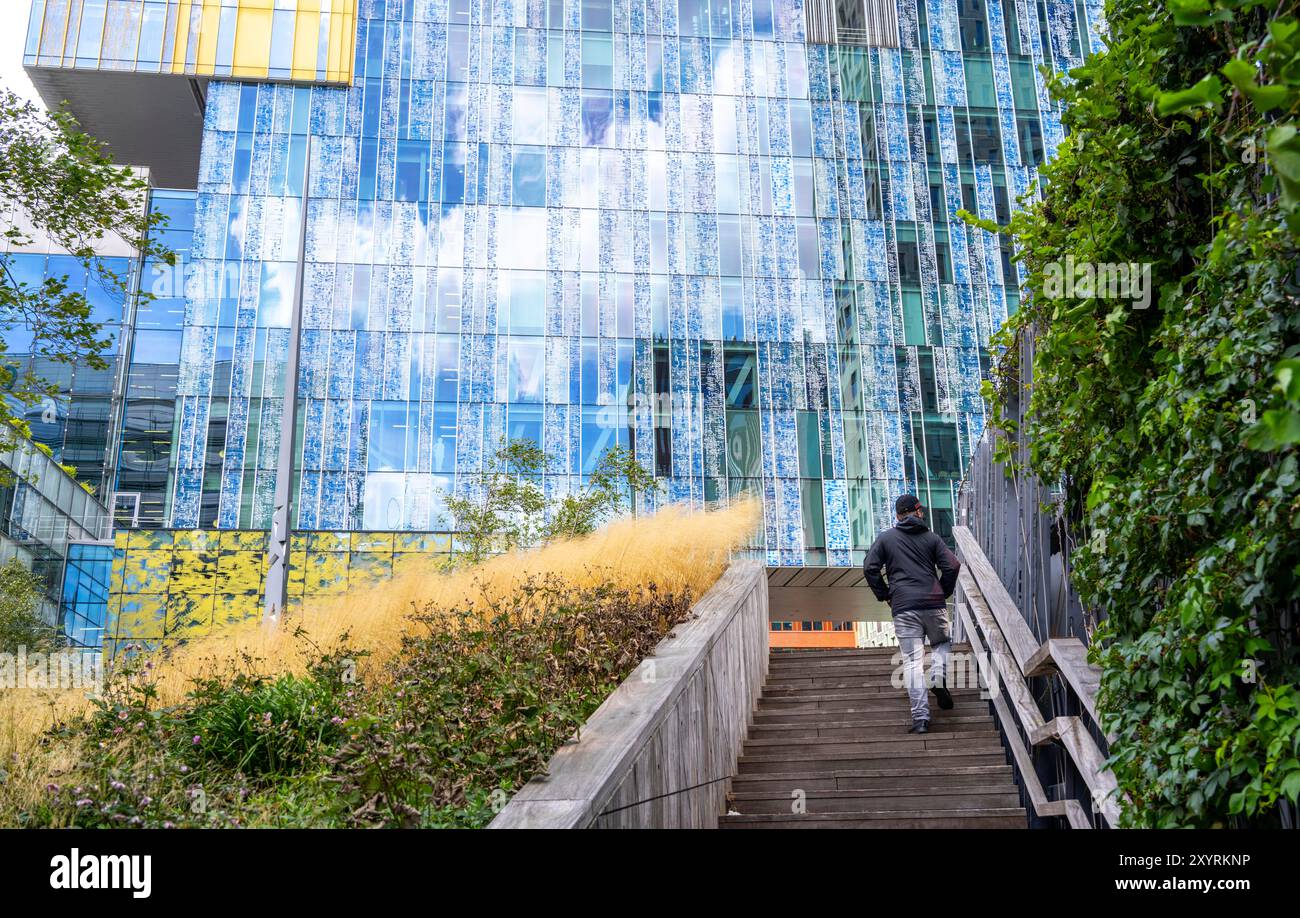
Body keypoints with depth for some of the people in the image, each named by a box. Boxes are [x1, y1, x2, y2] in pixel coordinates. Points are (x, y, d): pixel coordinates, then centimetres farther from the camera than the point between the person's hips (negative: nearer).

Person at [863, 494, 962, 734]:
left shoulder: (885, 538, 10)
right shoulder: (931, 537, 10)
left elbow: (870, 569, 1)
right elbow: (952, 566, 0)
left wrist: (884, 595, 11)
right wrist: (943, 593, 13)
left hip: (903, 607, -1)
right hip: (934, 604, 1)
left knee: (912, 660, -1)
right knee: (943, 643, 25)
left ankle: (920, 717, -7)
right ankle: (938, 677, -5)